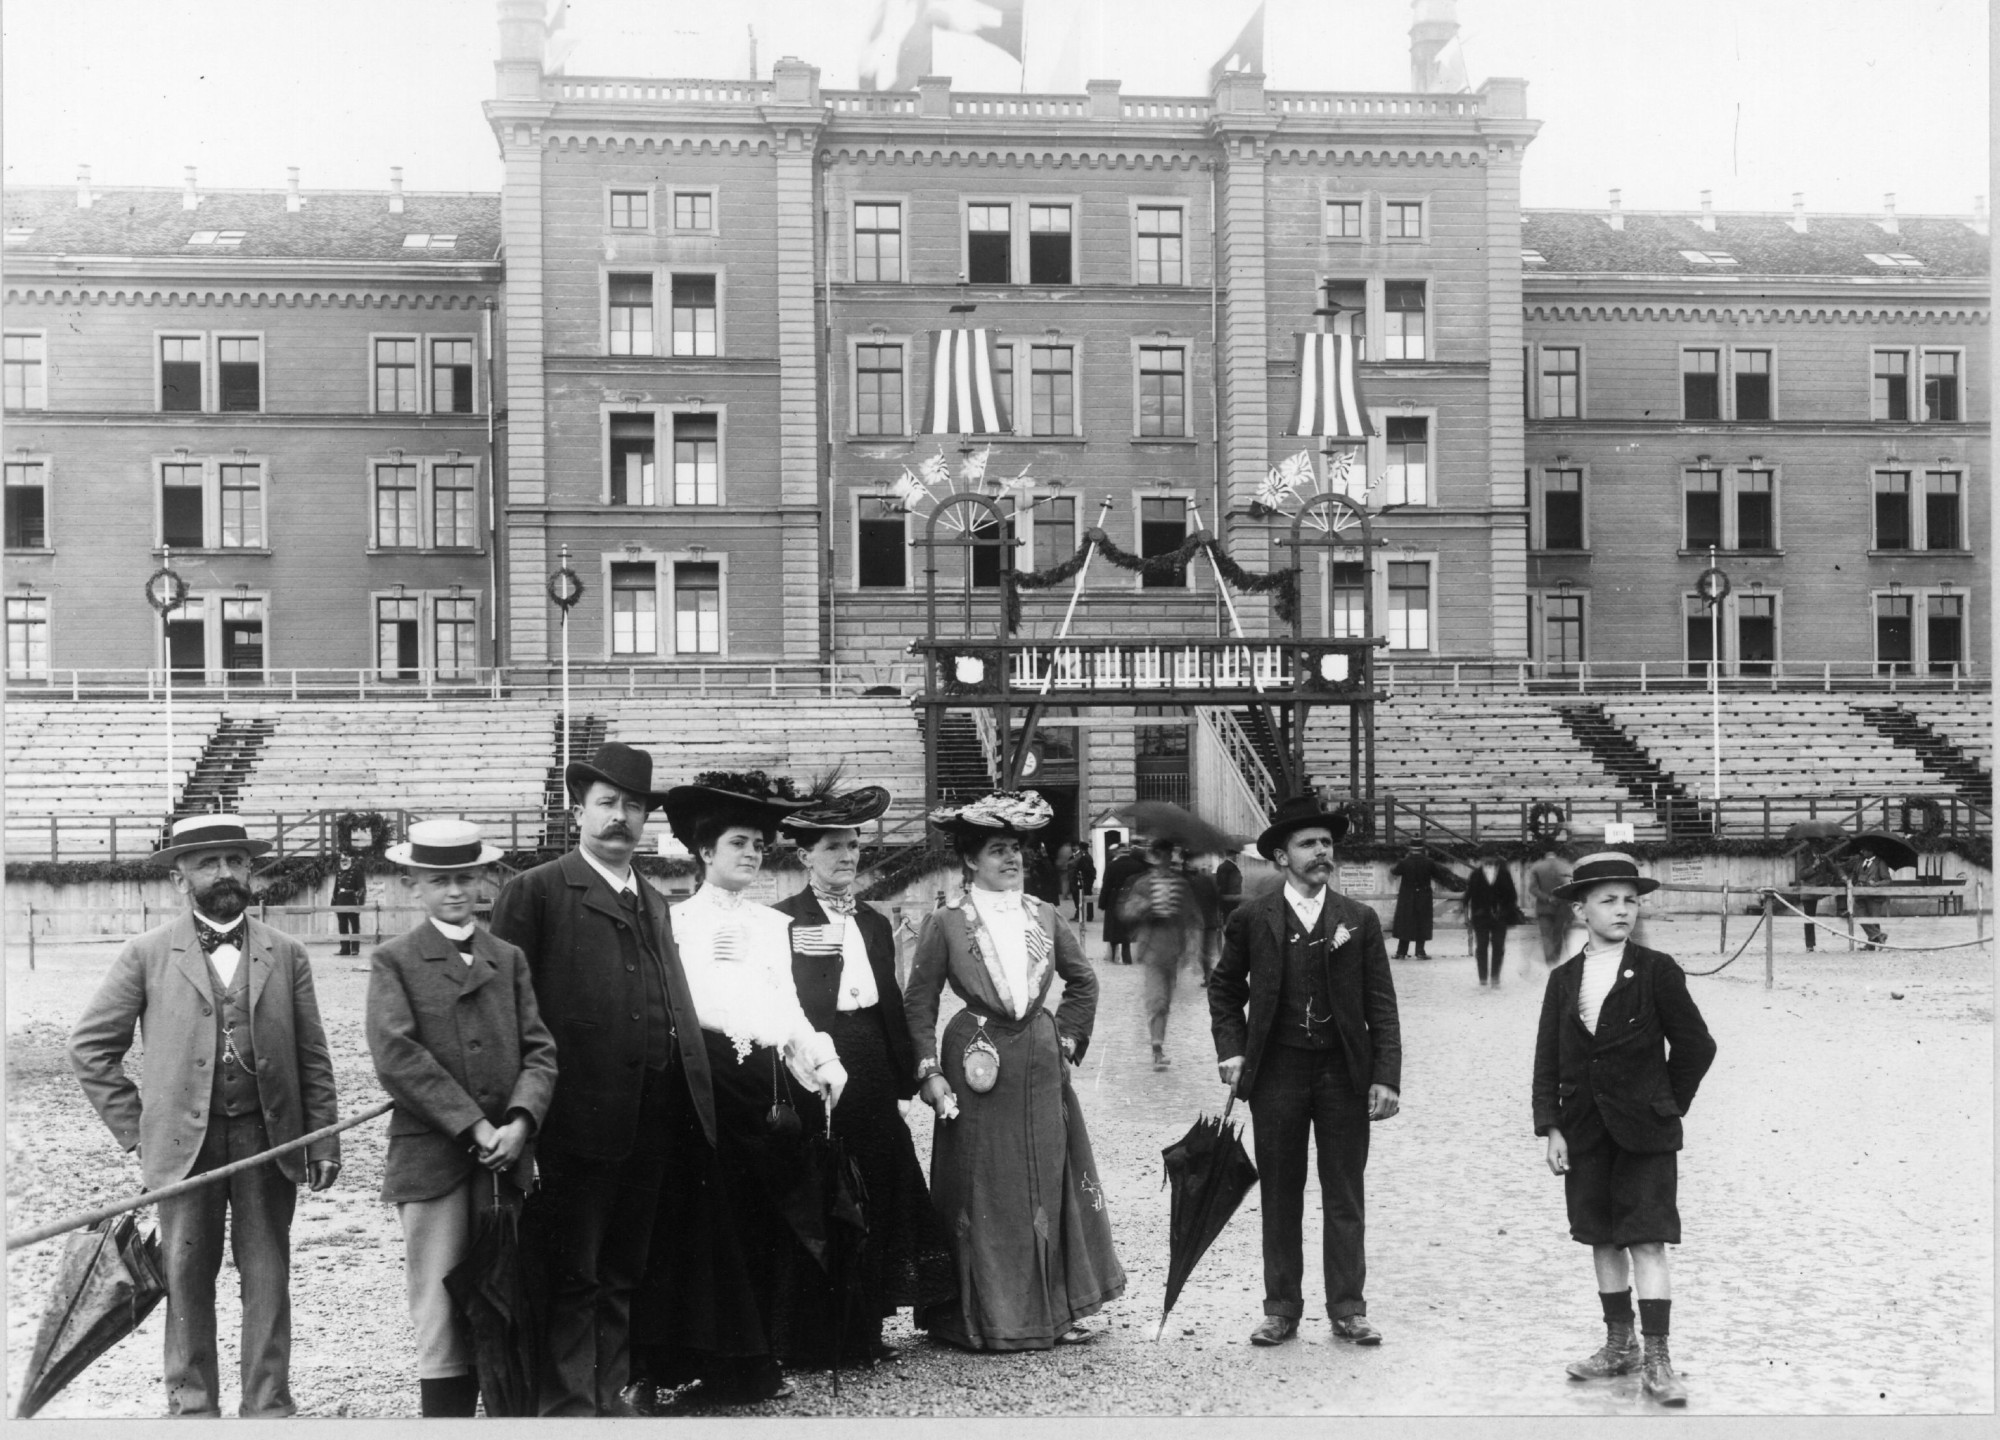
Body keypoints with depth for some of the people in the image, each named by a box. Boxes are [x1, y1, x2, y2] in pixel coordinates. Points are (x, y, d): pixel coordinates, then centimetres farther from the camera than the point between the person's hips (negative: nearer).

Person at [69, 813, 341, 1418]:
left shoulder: (285, 953, 7)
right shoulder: (147, 954, 1)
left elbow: (313, 1057, 7)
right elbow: (90, 1047, 5)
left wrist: (325, 1142, 1)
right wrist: (135, 1127, 0)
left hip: (268, 1139, 1)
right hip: (183, 1142, -1)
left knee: (268, 1279, 5)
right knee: (187, 1279, 6)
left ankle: (268, 1407, 15)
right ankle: (192, 1406, 19)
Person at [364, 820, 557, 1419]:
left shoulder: (509, 959, 13)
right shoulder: (393, 962, 3)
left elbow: (539, 1050, 6)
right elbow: (397, 1055, -10)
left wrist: (520, 1120, -12)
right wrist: (472, 1125, -14)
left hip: (506, 1158, 3)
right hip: (431, 1160, -3)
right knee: (443, 1317, -1)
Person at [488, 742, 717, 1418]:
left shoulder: (654, 903, 19)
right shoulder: (536, 892, -3)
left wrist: (693, 1097, 7)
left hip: (652, 1119, 6)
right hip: (581, 1118, -6)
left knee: (622, 1271, 14)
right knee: (572, 1274, 2)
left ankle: (609, 1395, 24)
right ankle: (568, 1405, 10)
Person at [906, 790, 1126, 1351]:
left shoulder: (1044, 917, 7)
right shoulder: (946, 924, -4)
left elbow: (1083, 982, 19)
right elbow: (919, 1003, -1)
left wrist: (1068, 1041, 11)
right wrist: (929, 1071, -7)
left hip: (1040, 1066, 4)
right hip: (977, 1065, -4)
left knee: (1048, 1185, 7)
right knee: (982, 1192, 2)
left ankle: (1052, 1309, 18)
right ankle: (985, 1318, 13)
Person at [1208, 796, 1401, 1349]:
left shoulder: (1359, 919, 3)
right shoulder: (1251, 919, 2)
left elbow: (1381, 1006, 2)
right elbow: (1224, 989, 13)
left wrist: (1386, 1076, -6)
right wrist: (1230, 1051, 1)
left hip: (1344, 1073, 0)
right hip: (1276, 1071, 0)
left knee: (1345, 1197, 6)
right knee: (1280, 1197, 8)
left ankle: (1348, 1309, 15)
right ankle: (1281, 1309, 17)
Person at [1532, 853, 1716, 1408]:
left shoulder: (1656, 971, -4)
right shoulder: (1563, 980, 5)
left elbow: (1695, 1046, 0)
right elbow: (1548, 1060, 6)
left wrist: (1668, 1106, 3)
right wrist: (1550, 1127, -1)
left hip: (1643, 1132, -4)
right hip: (1585, 1130, 4)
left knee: (1646, 1241, -6)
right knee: (1602, 1240, 11)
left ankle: (1657, 1359, -1)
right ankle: (1619, 1346, 22)